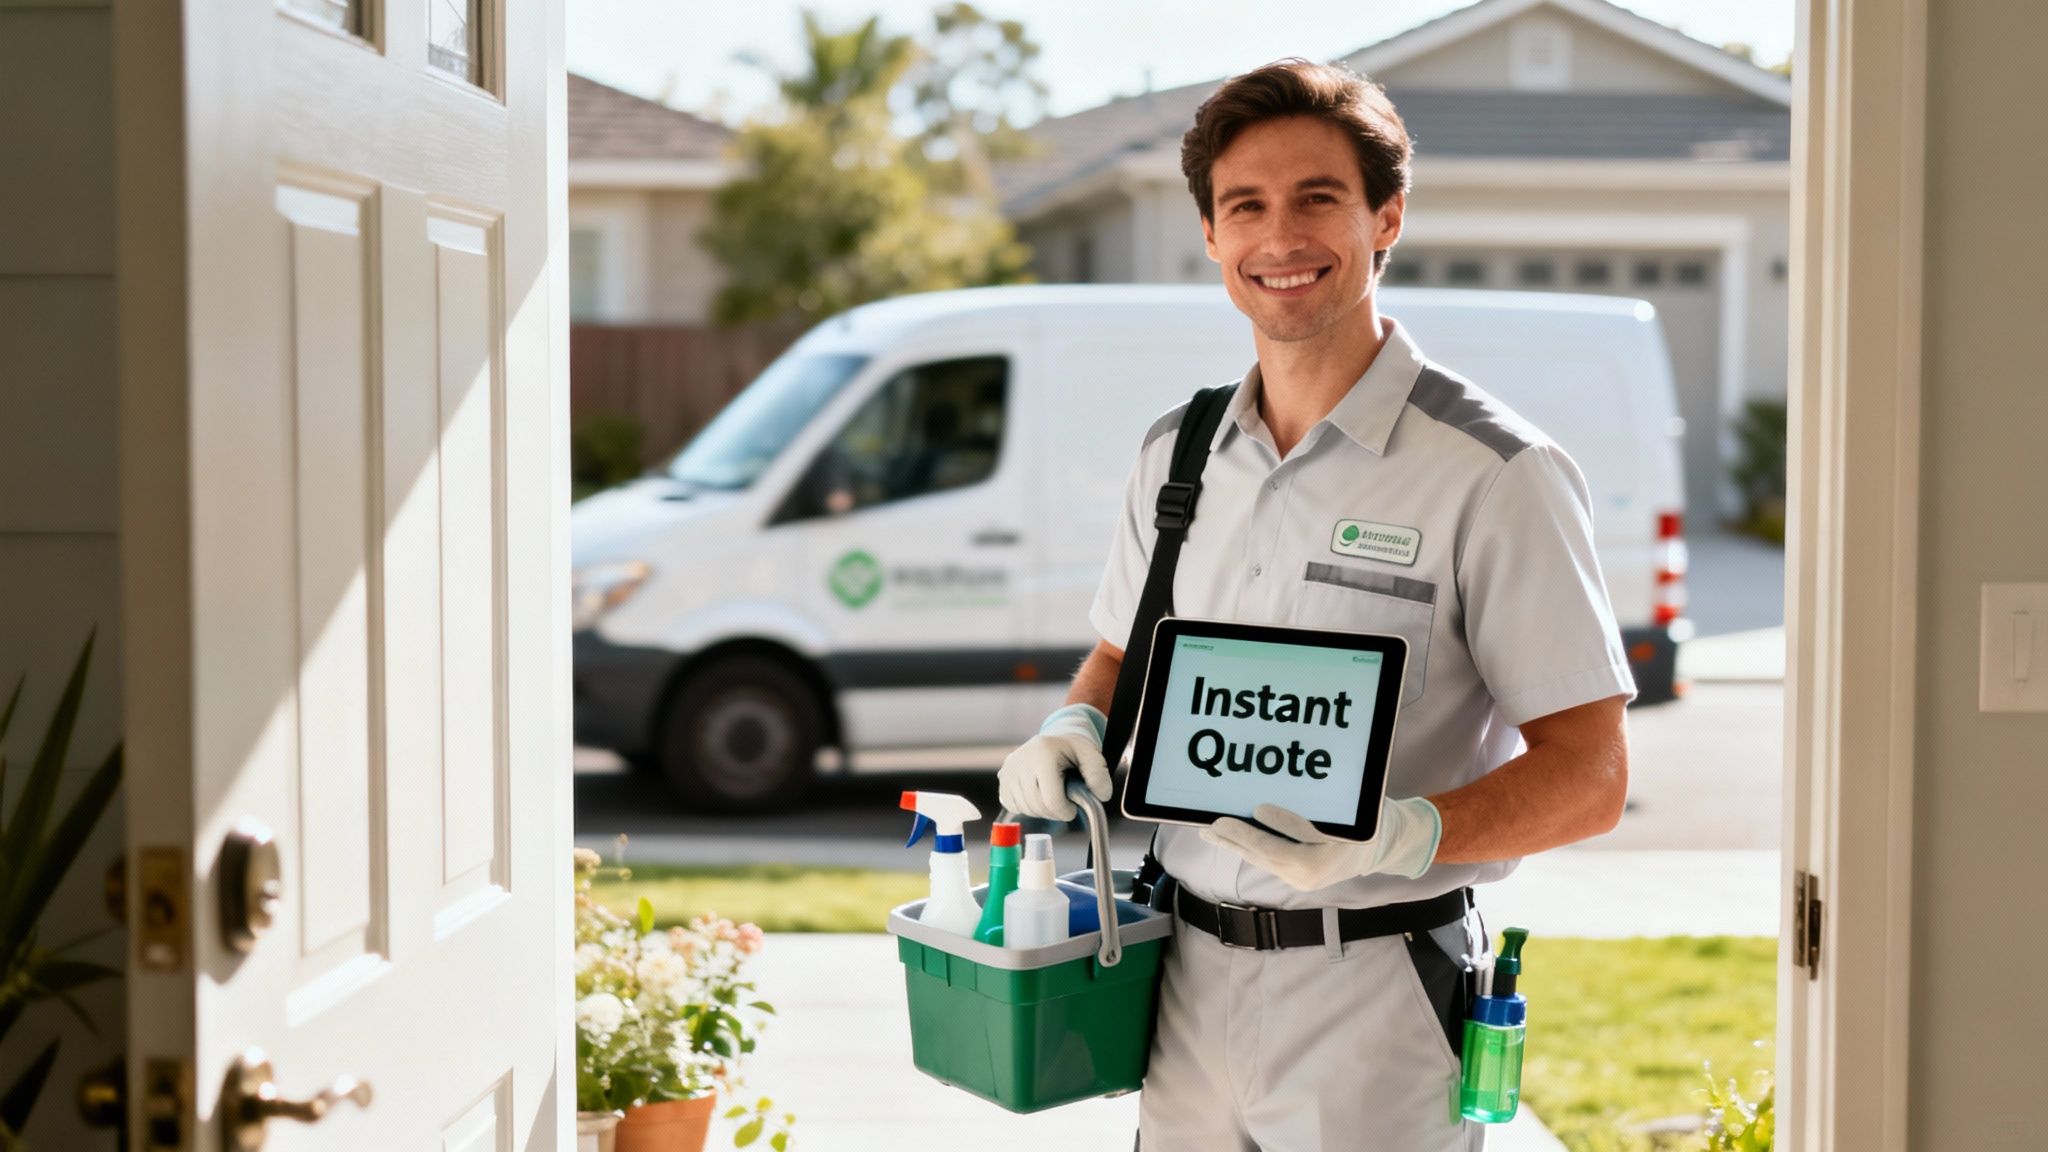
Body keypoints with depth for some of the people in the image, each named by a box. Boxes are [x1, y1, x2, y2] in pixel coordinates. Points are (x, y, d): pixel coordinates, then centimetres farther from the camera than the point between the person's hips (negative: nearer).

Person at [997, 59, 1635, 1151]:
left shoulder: (1494, 474, -11)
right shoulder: (1176, 453, 8)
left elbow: (1588, 777, -12)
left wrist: (1395, 837, -28)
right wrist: (1071, 731, 0)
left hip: (1375, 992, -5)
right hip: (1188, 978, 5)